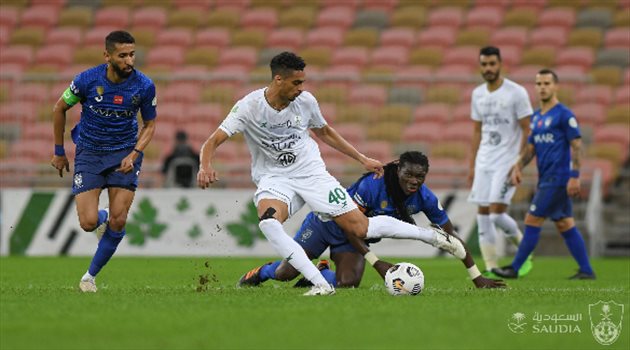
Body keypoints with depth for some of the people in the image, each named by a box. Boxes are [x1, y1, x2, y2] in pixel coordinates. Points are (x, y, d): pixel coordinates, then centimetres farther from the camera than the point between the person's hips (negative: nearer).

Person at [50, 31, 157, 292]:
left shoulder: (144, 86, -11)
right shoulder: (87, 80, -15)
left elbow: (149, 125, 4)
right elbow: (59, 109, 3)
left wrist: (134, 154, -13)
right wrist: (59, 152, 7)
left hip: (124, 153, 1)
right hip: (89, 153, -1)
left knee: (118, 222, -10)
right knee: (88, 223, -12)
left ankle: (90, 276, 9)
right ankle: (102, 218, 28)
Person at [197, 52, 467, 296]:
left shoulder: (306, 101, -4)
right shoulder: (249, 106, -15)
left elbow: (324, 132, 17)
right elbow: (212, 141, -18)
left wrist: (363, 160, 19)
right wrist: (205, 167, -40)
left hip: (311, 173, 1)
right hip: (273, 179, -1)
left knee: (360, 228, -5)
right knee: (268, 221, -35)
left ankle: (433, 235, 16)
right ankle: (321, 285, -35)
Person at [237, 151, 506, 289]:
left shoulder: (424, 199, -20)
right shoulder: (373, 185, -34)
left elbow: (451, 238, -13)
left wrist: (477, 277, -15)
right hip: (327, 223, -4)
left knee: (348, 282, -22)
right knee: (285, 273, -3)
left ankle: (320, 274, 16)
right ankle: (258, 274, 36)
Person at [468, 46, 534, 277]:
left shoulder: (516, 93, -8)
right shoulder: (478, 95, 10)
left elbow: (527, 130, -7)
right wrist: (472, 166, 14)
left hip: (507, 162, -6)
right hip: (484, 161, 6)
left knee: (497, 214, -14)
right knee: (483, 214, 0)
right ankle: (491, 267, 5)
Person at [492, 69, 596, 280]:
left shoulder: (564, 115, -10)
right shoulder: (537, 117, 15)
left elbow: (576, 146, -13)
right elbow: (530, 148, 18)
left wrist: (574, 177, -19)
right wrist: (517, 168, 2)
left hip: (558, 179, -9)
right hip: (546, 179, 9)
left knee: (532, 221, -6)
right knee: (565, 225, 9)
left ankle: (514, 269, 0)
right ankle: (586, 271, 12)